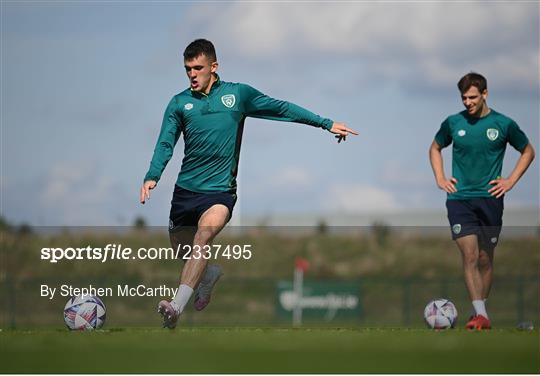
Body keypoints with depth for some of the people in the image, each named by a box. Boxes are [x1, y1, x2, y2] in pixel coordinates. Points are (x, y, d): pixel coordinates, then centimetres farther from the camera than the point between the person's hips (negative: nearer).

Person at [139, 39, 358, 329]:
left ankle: (177, 307, -39)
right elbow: (165, 144, 2)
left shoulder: (237, 94, 4)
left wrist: (326, 124, 11)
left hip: (220, 191, -4)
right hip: (185, 189, 4)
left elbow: (281, 108, 11)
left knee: (205, 231, -31)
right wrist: (152, 177, -15)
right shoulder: (179, 103, 6)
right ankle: (211, 274, 45)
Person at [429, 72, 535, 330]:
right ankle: (480, 314, -18)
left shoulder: (503, 124, -1)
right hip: (459, 198, 0)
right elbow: (435, 148, 22)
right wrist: (440, 179, 9)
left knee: (485, 258, 6)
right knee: (469, 254, -13)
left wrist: (510, 181, 4)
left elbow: (528, 152, 13)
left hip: (490, 199, 0)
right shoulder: (453, 123, 4)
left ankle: (481, 312, 19)